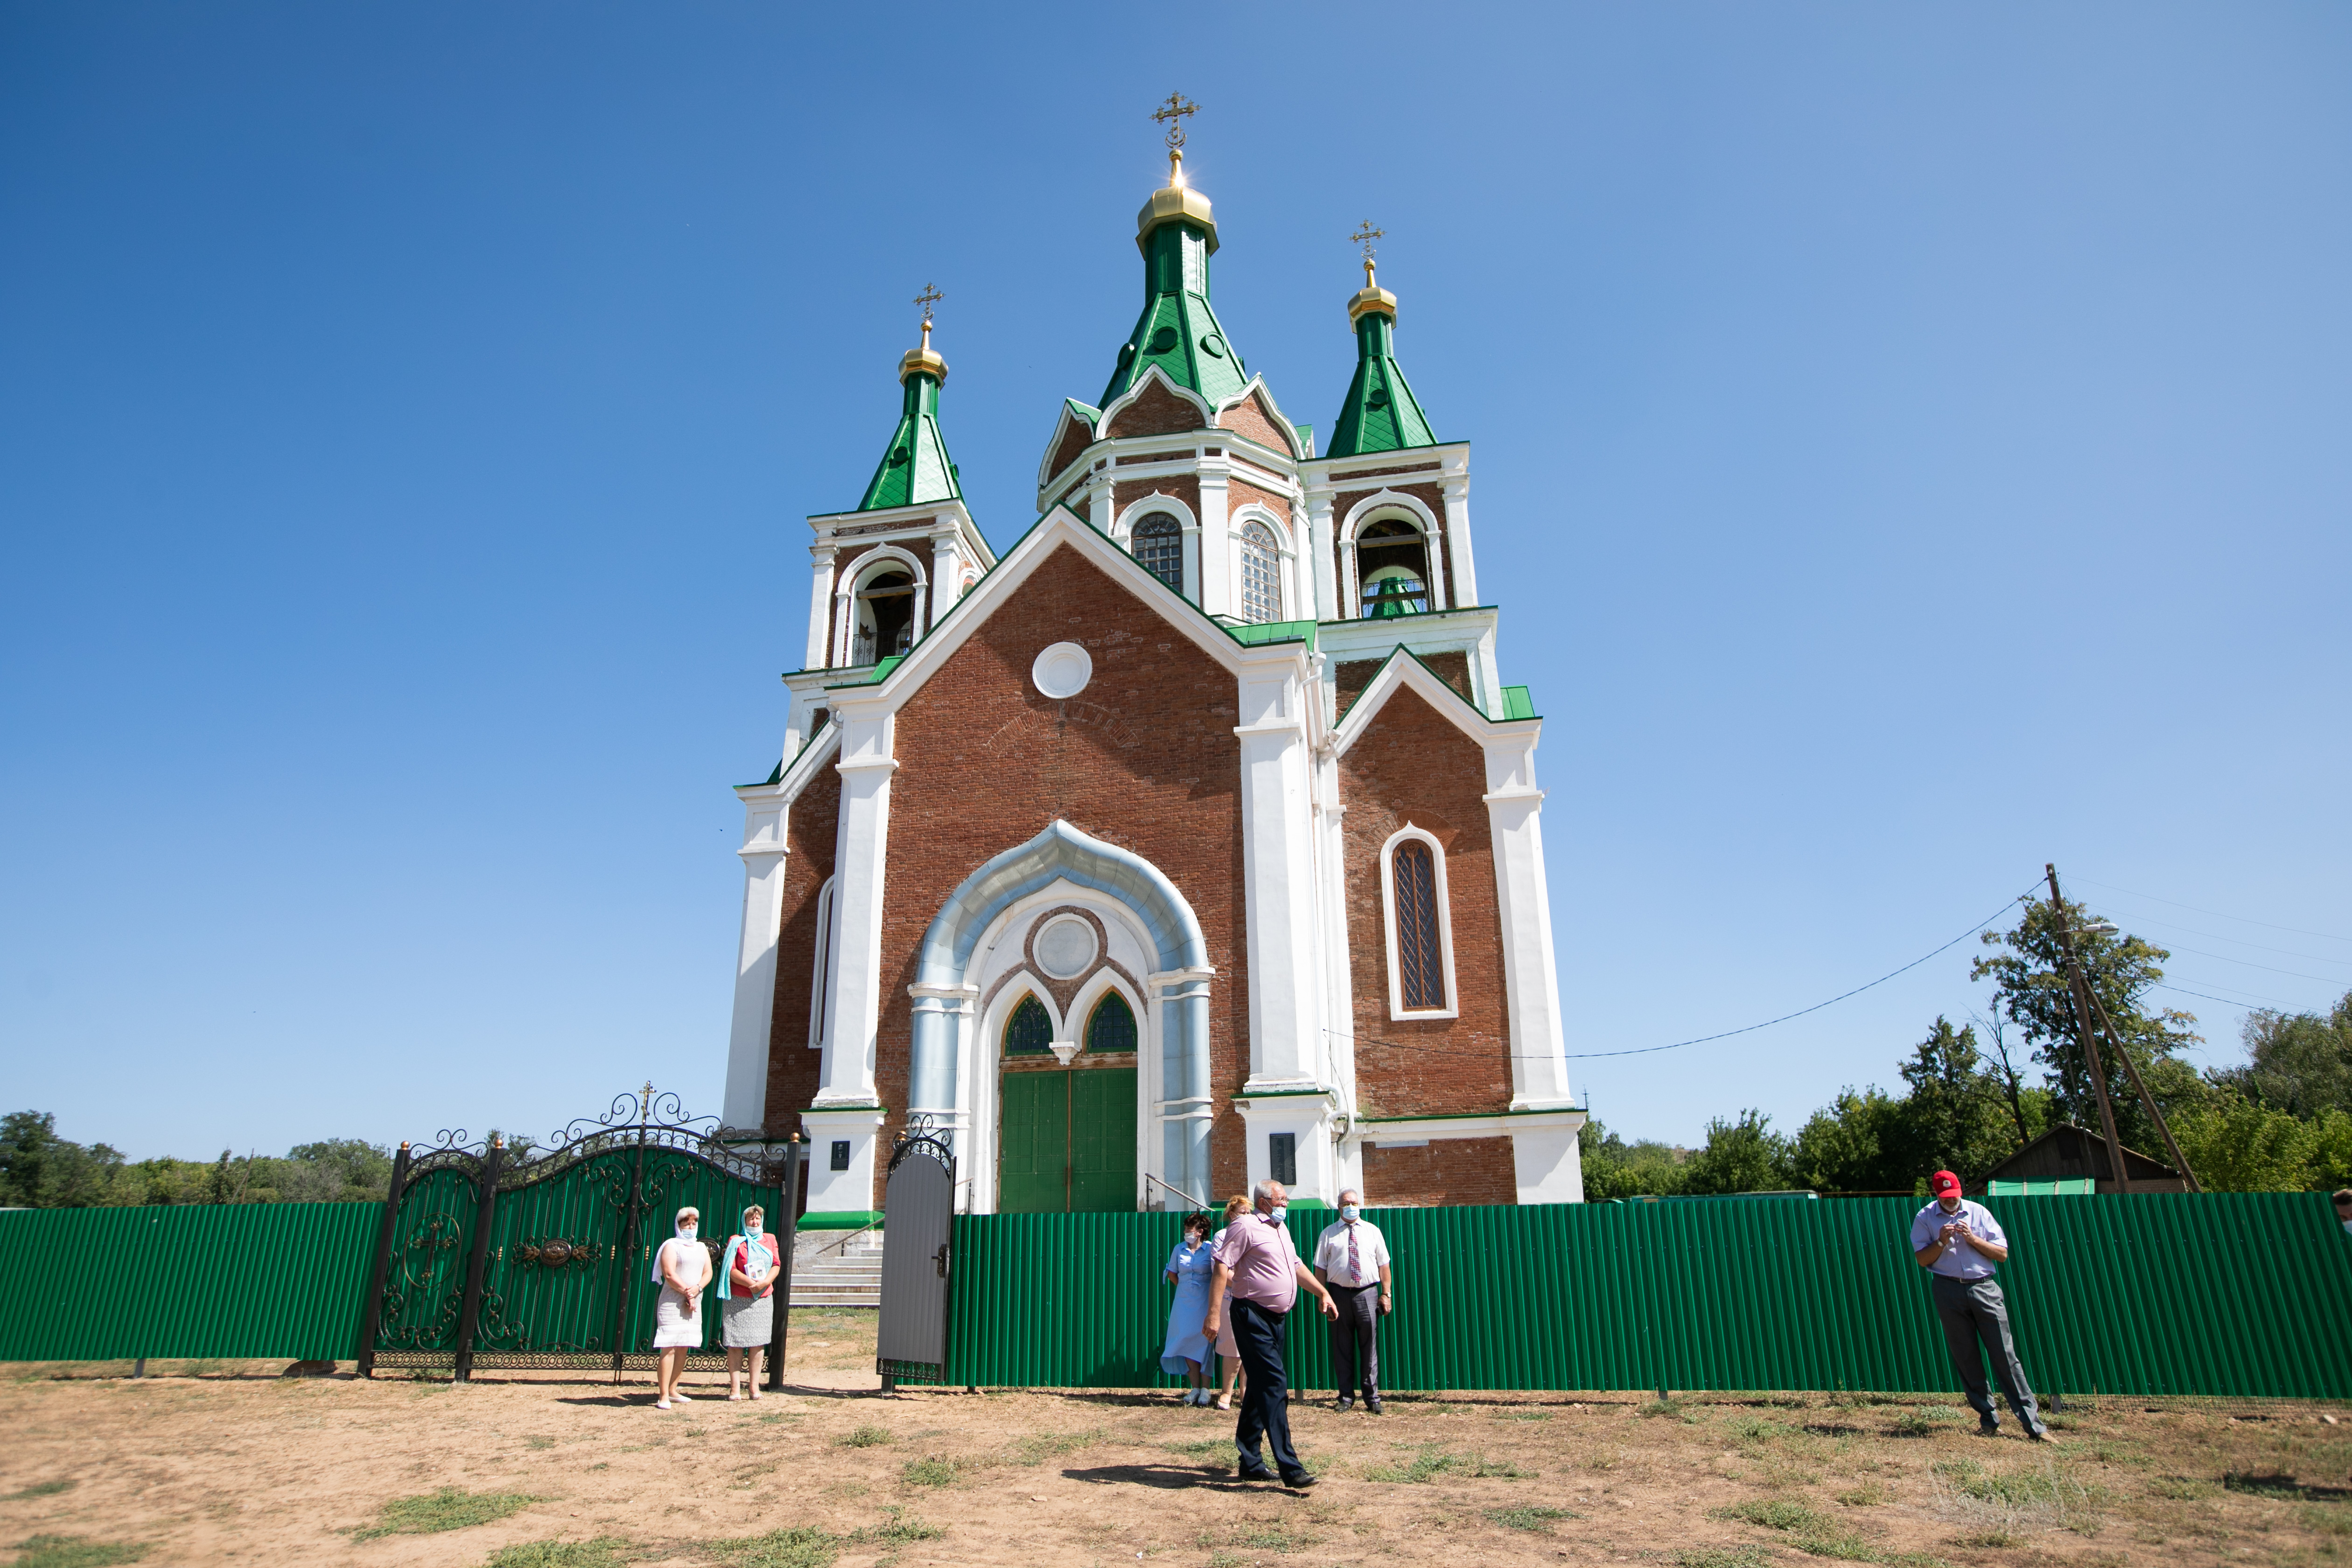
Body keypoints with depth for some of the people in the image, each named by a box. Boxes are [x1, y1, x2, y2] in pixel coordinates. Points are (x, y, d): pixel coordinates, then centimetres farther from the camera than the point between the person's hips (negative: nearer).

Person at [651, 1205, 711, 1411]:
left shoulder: (701, 1248, 17)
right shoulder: (671, 1246, 0)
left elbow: (708, 1272, 9)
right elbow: (669, 1274, -12)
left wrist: (697, 1289, -10)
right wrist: (687, 1292, -14)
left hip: (694, 1304, 6)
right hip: (672, 1302, -6)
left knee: (684, 1348, 8)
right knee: (669, 1348, -10)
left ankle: (672, 1390, 17)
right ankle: (663, 1396, -9)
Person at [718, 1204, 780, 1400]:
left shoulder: (770, 1240, 13)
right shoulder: (736, 1241, 3)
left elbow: (776, 1265, 6)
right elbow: (731, 1270, -7)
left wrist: (765, 1282, -13)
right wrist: (750, 1283, -18)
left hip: (763, 1299, 3)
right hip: (738, 1300, -3)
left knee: (758, 1343, 2)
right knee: (735, 1343, -2)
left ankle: (755, 1387, 7)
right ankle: (735, 1387, 3)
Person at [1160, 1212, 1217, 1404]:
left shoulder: (1210, 1249, -6)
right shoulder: (1179, 1249, 5)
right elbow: (1172, 1274, 17)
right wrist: (1185, 1288, 9)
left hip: (1204, 1301, -3)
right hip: (1184, 1302, 3)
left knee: (1204, 1342, -4)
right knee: (1187, 1342, 1)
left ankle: (1205, 1389, 4)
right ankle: (1195, 1388, 9)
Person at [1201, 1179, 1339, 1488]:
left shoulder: (1281, 1230, 18)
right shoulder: (1245, 1227, -11)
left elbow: (1296, 1266, 30)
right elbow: (1222, 1268, -17)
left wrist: (1323, 1293, 25)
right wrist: (1214, 1314, -23)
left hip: (1275, 1318, 9)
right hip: (1252, 1316, -9)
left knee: (1261, 1388, 13)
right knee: (1275, 1385, -14)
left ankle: (1251, 1463, 22)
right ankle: (1289, 1468, -13)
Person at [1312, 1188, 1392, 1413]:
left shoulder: (1373, 1231, 8)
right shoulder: (1329, 1234, 5)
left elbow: (1383, 1265, 7)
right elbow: (1320, 1267, 4)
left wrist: (1386, 1294, 1)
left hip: (1368, 1294, 0)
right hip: (1339, 1294, 0)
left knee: (1370, 1347, 2)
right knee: (1342, 1348, 5)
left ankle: (1372, 1398, 12)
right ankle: (1346, 1397, 16)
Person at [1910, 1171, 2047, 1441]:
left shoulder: (1979, 1212, 6)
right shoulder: (1924, 1219, 4)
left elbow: (2002, 1254, 4)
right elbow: (1923, 1259, 1)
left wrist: (1973, 1239, -10)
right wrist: (1942, 1241, -13)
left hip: (1984, 1289, 0)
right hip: (1949, 1292, 0)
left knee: (2005, 1355, -4)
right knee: (1966, 1358, 2)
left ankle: (2031, 1421, -1)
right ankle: (1988, 1418, 11)